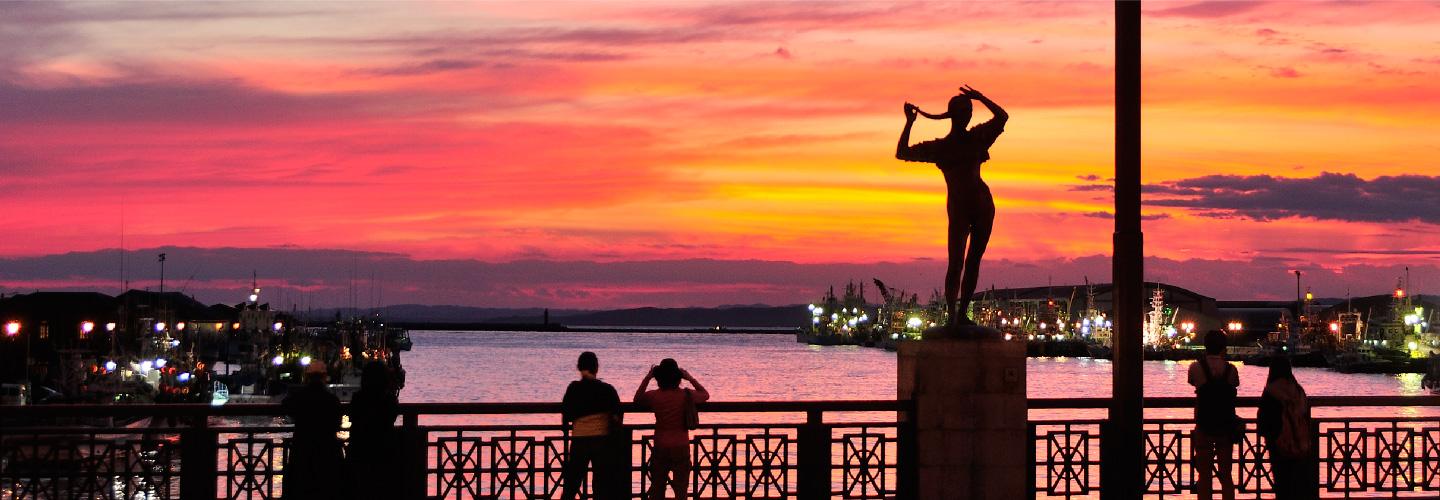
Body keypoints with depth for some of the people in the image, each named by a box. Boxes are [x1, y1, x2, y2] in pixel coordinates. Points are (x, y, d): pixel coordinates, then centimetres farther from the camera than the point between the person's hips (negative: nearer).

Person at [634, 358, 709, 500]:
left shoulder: (653, 396, -8)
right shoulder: (686, 395, -8)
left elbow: (637, 399, 15)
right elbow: (705, 395, 11)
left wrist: (647, 378, 14)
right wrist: (690, 378, 14)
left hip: (660, 447, 1)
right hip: (681, 446, -1)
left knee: (656, 488, 10)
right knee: (680, 489, 4)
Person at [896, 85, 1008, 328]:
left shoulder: (977, 137, 12)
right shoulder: (939, 147, 5)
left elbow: (1002, 117, 10)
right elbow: (902, 153, 1)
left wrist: (980, 98, 2)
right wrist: (909, 123, -4)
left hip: (983, 203, 4)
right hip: (958, 206, -4)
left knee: (974, 261, 6)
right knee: (956, 263, -14)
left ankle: (962, 313, 11)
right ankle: (951, 314, -17)